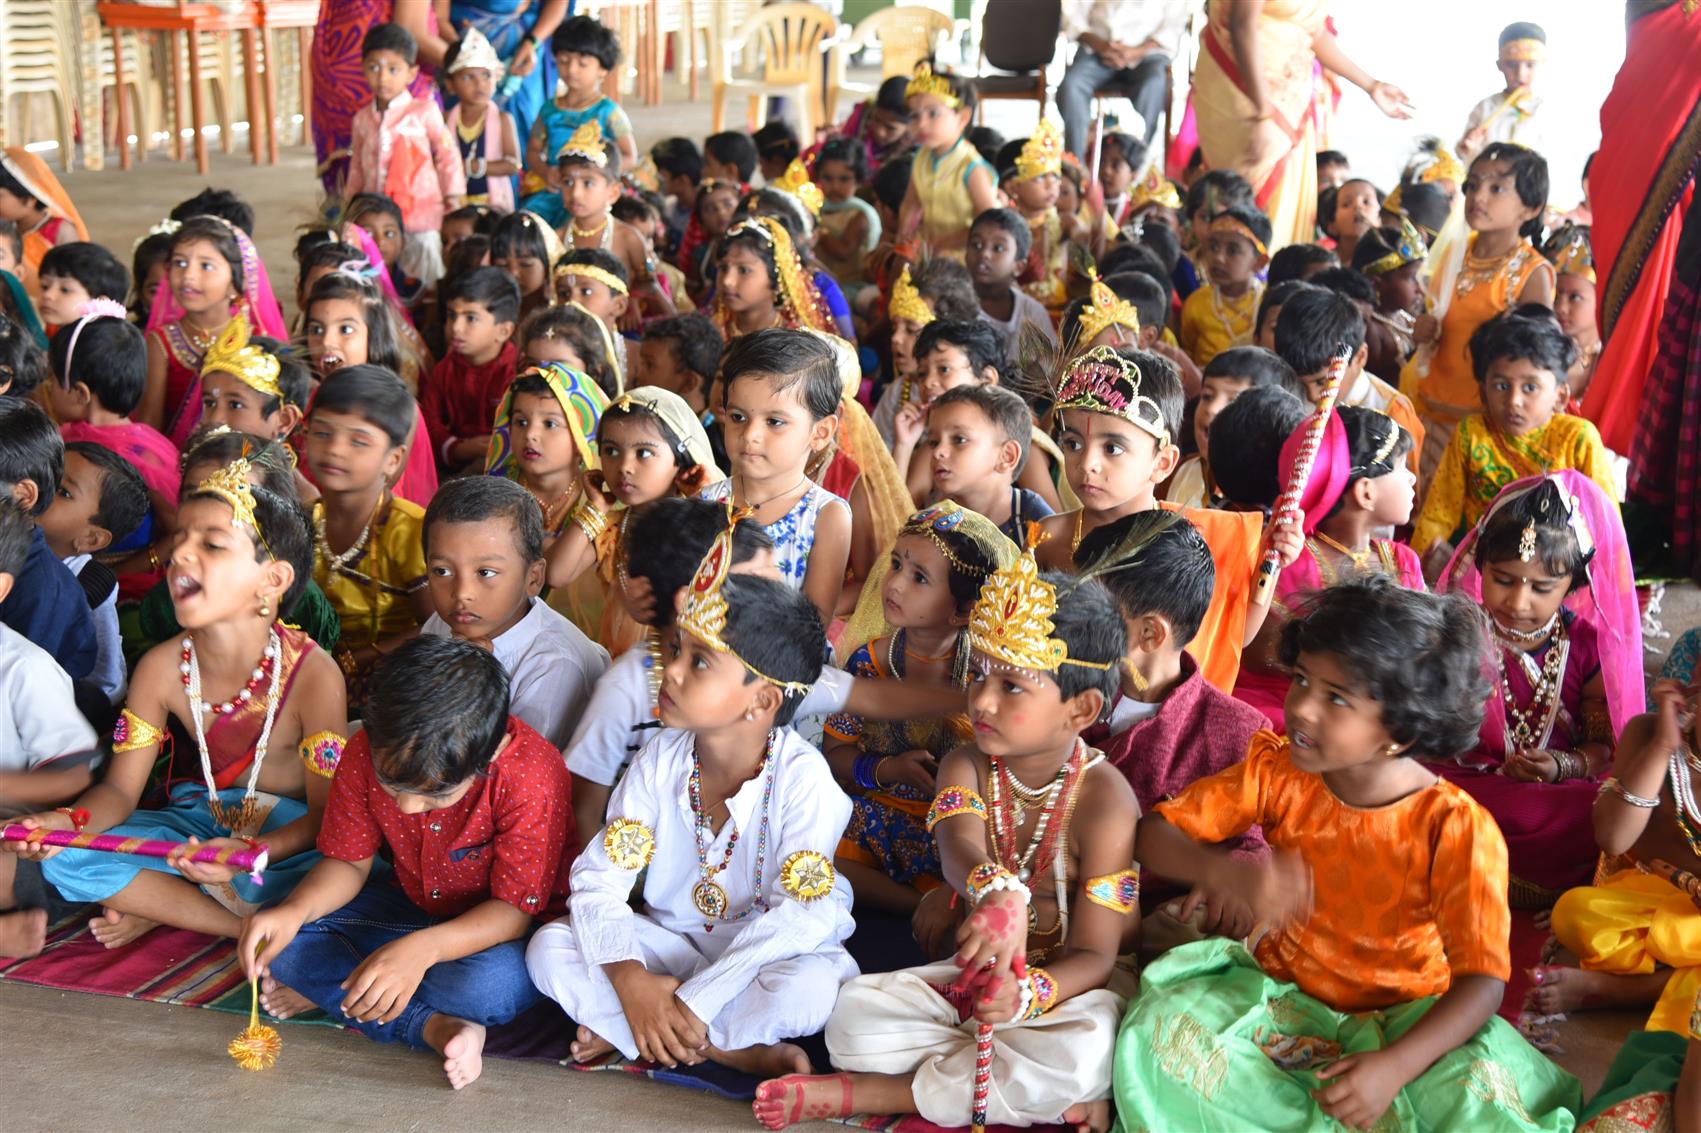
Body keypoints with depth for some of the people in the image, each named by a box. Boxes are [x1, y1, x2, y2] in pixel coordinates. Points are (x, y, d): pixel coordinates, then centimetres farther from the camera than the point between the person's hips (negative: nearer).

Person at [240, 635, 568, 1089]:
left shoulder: (529, 776, -31)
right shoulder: (367, 753, -17)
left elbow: (517, 908, -27)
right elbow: (349, 861, -4)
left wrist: (423, 948, -43)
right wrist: (294, 910, -26)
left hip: (501, 927, -5)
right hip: (411, 907, 6)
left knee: (488, 983, -40)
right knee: (276, 939, -16)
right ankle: (435, 1027, -27)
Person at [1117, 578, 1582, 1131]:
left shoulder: (1456, 830, -20)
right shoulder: (1275, 772, -9)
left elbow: (1482, 978, -23)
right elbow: (1153, 834, -10)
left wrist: (1395, 1066, -39)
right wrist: (1221, 872, -33)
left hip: (1404, 1018, -2)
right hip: (1279, 995, 2)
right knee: (1159, 1031, -25)